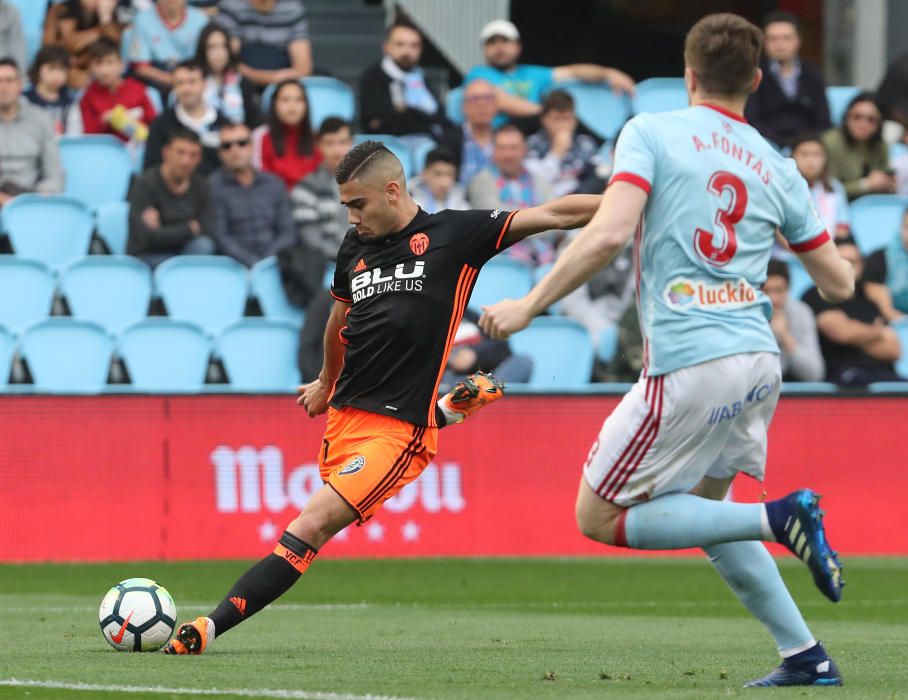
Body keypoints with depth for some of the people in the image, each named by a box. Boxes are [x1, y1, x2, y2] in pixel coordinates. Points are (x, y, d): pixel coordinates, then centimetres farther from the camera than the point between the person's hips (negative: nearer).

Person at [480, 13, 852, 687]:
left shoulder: (651, 133, -2)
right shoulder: (777, 168, 12)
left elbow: (608, 234, -17)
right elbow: (839, 283, 18)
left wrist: (529, 304, -9)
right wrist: (830, 245, 40)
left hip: (689, 367, -6)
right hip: (759, 361, 6)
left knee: (600, 518, 5)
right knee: (700, 507, 25)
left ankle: (779, 518, -10)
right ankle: (807, 657, 16)